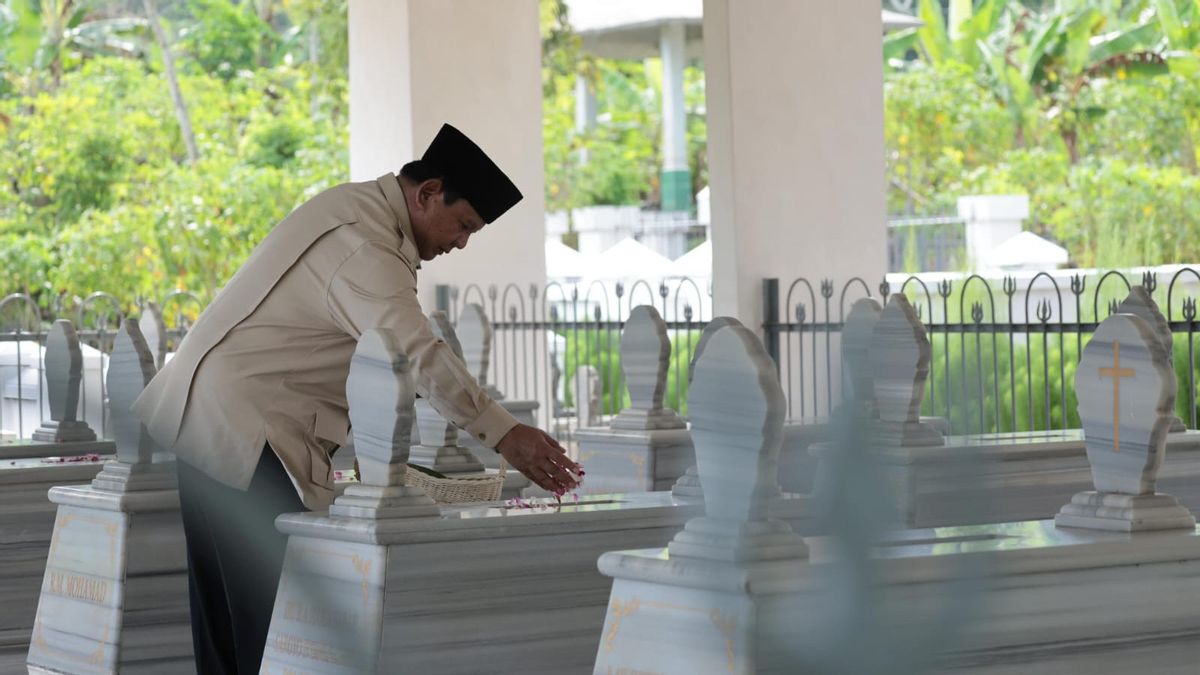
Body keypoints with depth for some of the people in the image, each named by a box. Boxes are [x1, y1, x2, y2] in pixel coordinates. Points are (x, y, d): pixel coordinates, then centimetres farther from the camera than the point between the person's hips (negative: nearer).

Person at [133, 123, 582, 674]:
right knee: (274, 612, -11)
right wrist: (505, 436, -33)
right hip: (247, 426, -11)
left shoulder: (354, 207, 14)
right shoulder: (363, 246, -21)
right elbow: (419, 357, -30)